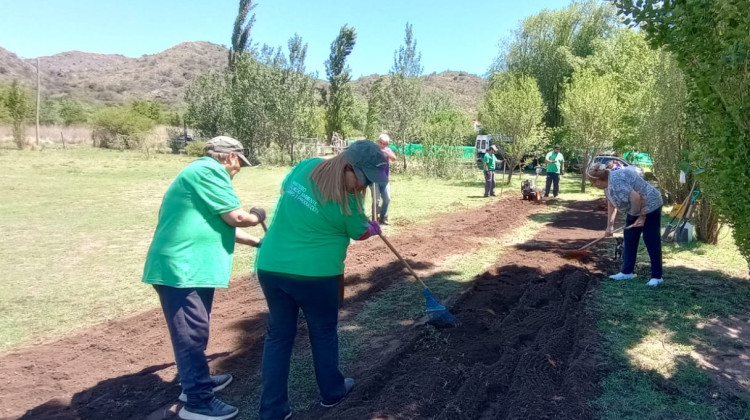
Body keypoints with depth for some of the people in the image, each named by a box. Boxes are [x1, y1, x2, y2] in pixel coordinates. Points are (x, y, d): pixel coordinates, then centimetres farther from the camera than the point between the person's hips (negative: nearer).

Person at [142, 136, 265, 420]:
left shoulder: (202, 172, 21)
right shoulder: (210, 171, -14)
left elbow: (220, 225, 25)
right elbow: (235, 217, -19)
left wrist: (258, 243, 28)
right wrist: (257, 216, 3)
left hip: (189, 267, 11)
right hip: (181, 269, -11)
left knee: (195, 331, 21)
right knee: (191, 334, -3)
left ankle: (197, 380, 36)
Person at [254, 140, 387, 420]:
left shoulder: (305, 166, -1)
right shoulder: (345, 203, -18)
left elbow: (284, 188, 18)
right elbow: (361, 232, 2)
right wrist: (376, 227, 23)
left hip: (270, 268, 6)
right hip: (314, 274, -6)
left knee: (278, 336, 15)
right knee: (324, 334, 18)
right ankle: (332, 392, 38)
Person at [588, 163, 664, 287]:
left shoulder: (616, 180, -27)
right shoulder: (608, 183, 5)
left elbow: (636, 197, -30)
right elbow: (611, 205, 12)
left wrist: (642, 216, -20)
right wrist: (609, 225, 12)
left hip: (649, 206, -10)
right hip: (634, 210, 10)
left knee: (651, 241, -5)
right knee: (629, 240, 11)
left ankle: (657, 276, 2)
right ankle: (627, 272, 17)